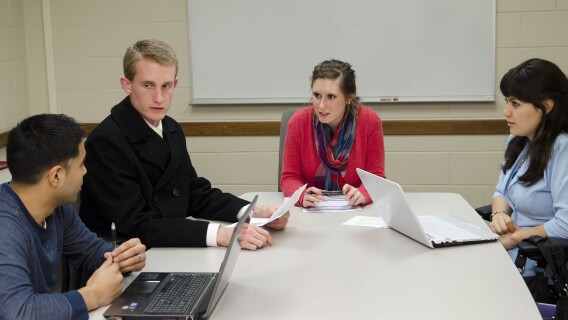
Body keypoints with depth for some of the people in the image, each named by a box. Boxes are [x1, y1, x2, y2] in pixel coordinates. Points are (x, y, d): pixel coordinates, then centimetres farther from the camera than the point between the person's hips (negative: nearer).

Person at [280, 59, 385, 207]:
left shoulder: (370, 121, -8)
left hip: (355, 210, 0)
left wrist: (362, 194, -26)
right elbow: (289, 177, -4)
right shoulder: (298, 122, -8)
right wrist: (303, 195, -26)